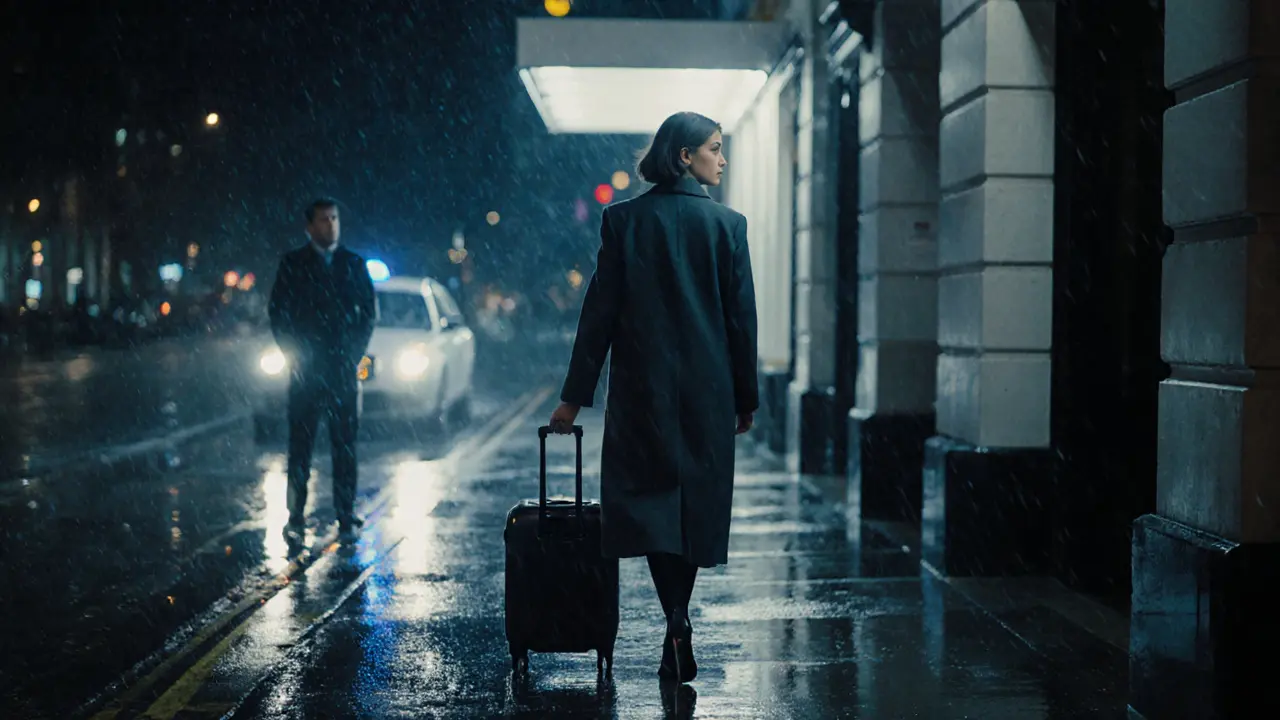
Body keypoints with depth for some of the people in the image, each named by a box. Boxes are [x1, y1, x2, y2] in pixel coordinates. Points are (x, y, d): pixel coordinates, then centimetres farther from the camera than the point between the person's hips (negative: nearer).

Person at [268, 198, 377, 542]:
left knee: (345, 444, 1)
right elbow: (277, 310, 6)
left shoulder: (353, 264, 10)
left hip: (344, 367, 1)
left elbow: (369, 309, 10)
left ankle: (346, 515, 5)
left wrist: (355, 352, 0)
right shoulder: (292, 264, 7)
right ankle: (296, 516, 2)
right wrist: (292, 352, -3)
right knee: (300, 445, -1)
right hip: (306, 368, -1)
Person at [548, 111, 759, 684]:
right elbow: (742, 317, 0)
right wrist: (746, 397, 9)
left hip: (642, 388, 0)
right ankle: (677, 636, 18)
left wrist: (575, 396, 2)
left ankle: (677, 625, -16)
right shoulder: (727, 224, -2)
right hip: (708, 391, 0)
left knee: (651, 499, 3)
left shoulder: (624, 220, -1)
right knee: (697, 502, 12)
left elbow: (599, 312, -2)